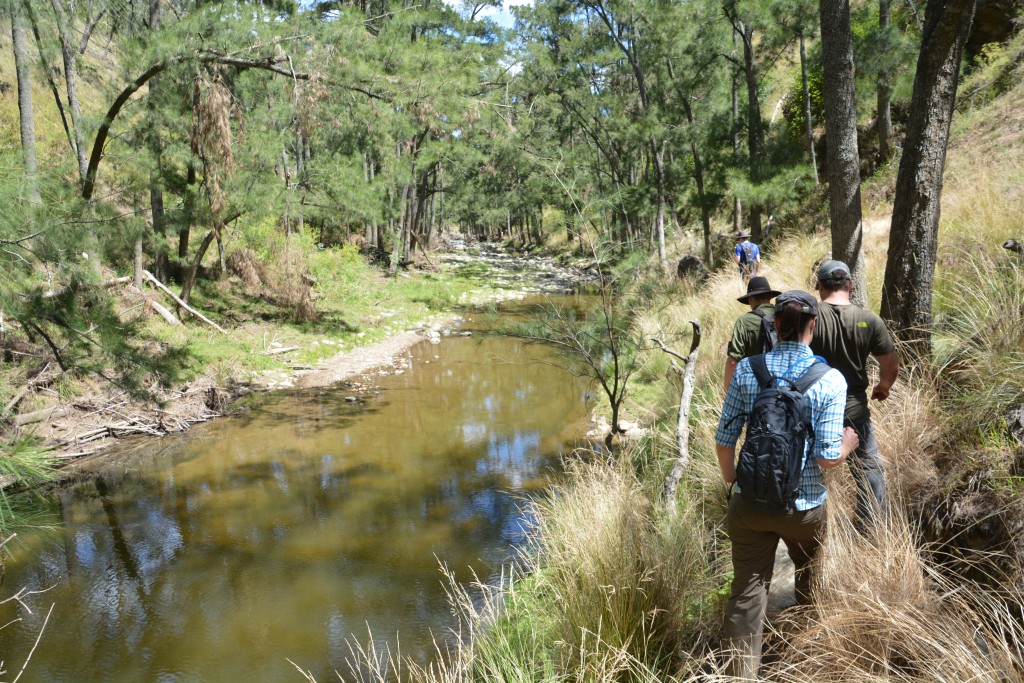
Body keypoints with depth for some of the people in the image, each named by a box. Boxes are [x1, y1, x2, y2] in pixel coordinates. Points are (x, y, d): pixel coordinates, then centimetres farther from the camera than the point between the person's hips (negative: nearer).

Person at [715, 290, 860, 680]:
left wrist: (730, 478, 15)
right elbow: (828, 459, -15)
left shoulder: (747, 369, -7)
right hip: (804, 506, 0)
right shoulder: (830, 380, -13)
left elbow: (724, 440, -5)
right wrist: (848, 443, 8)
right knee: (809, 580, 27)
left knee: (747, 594, 6)